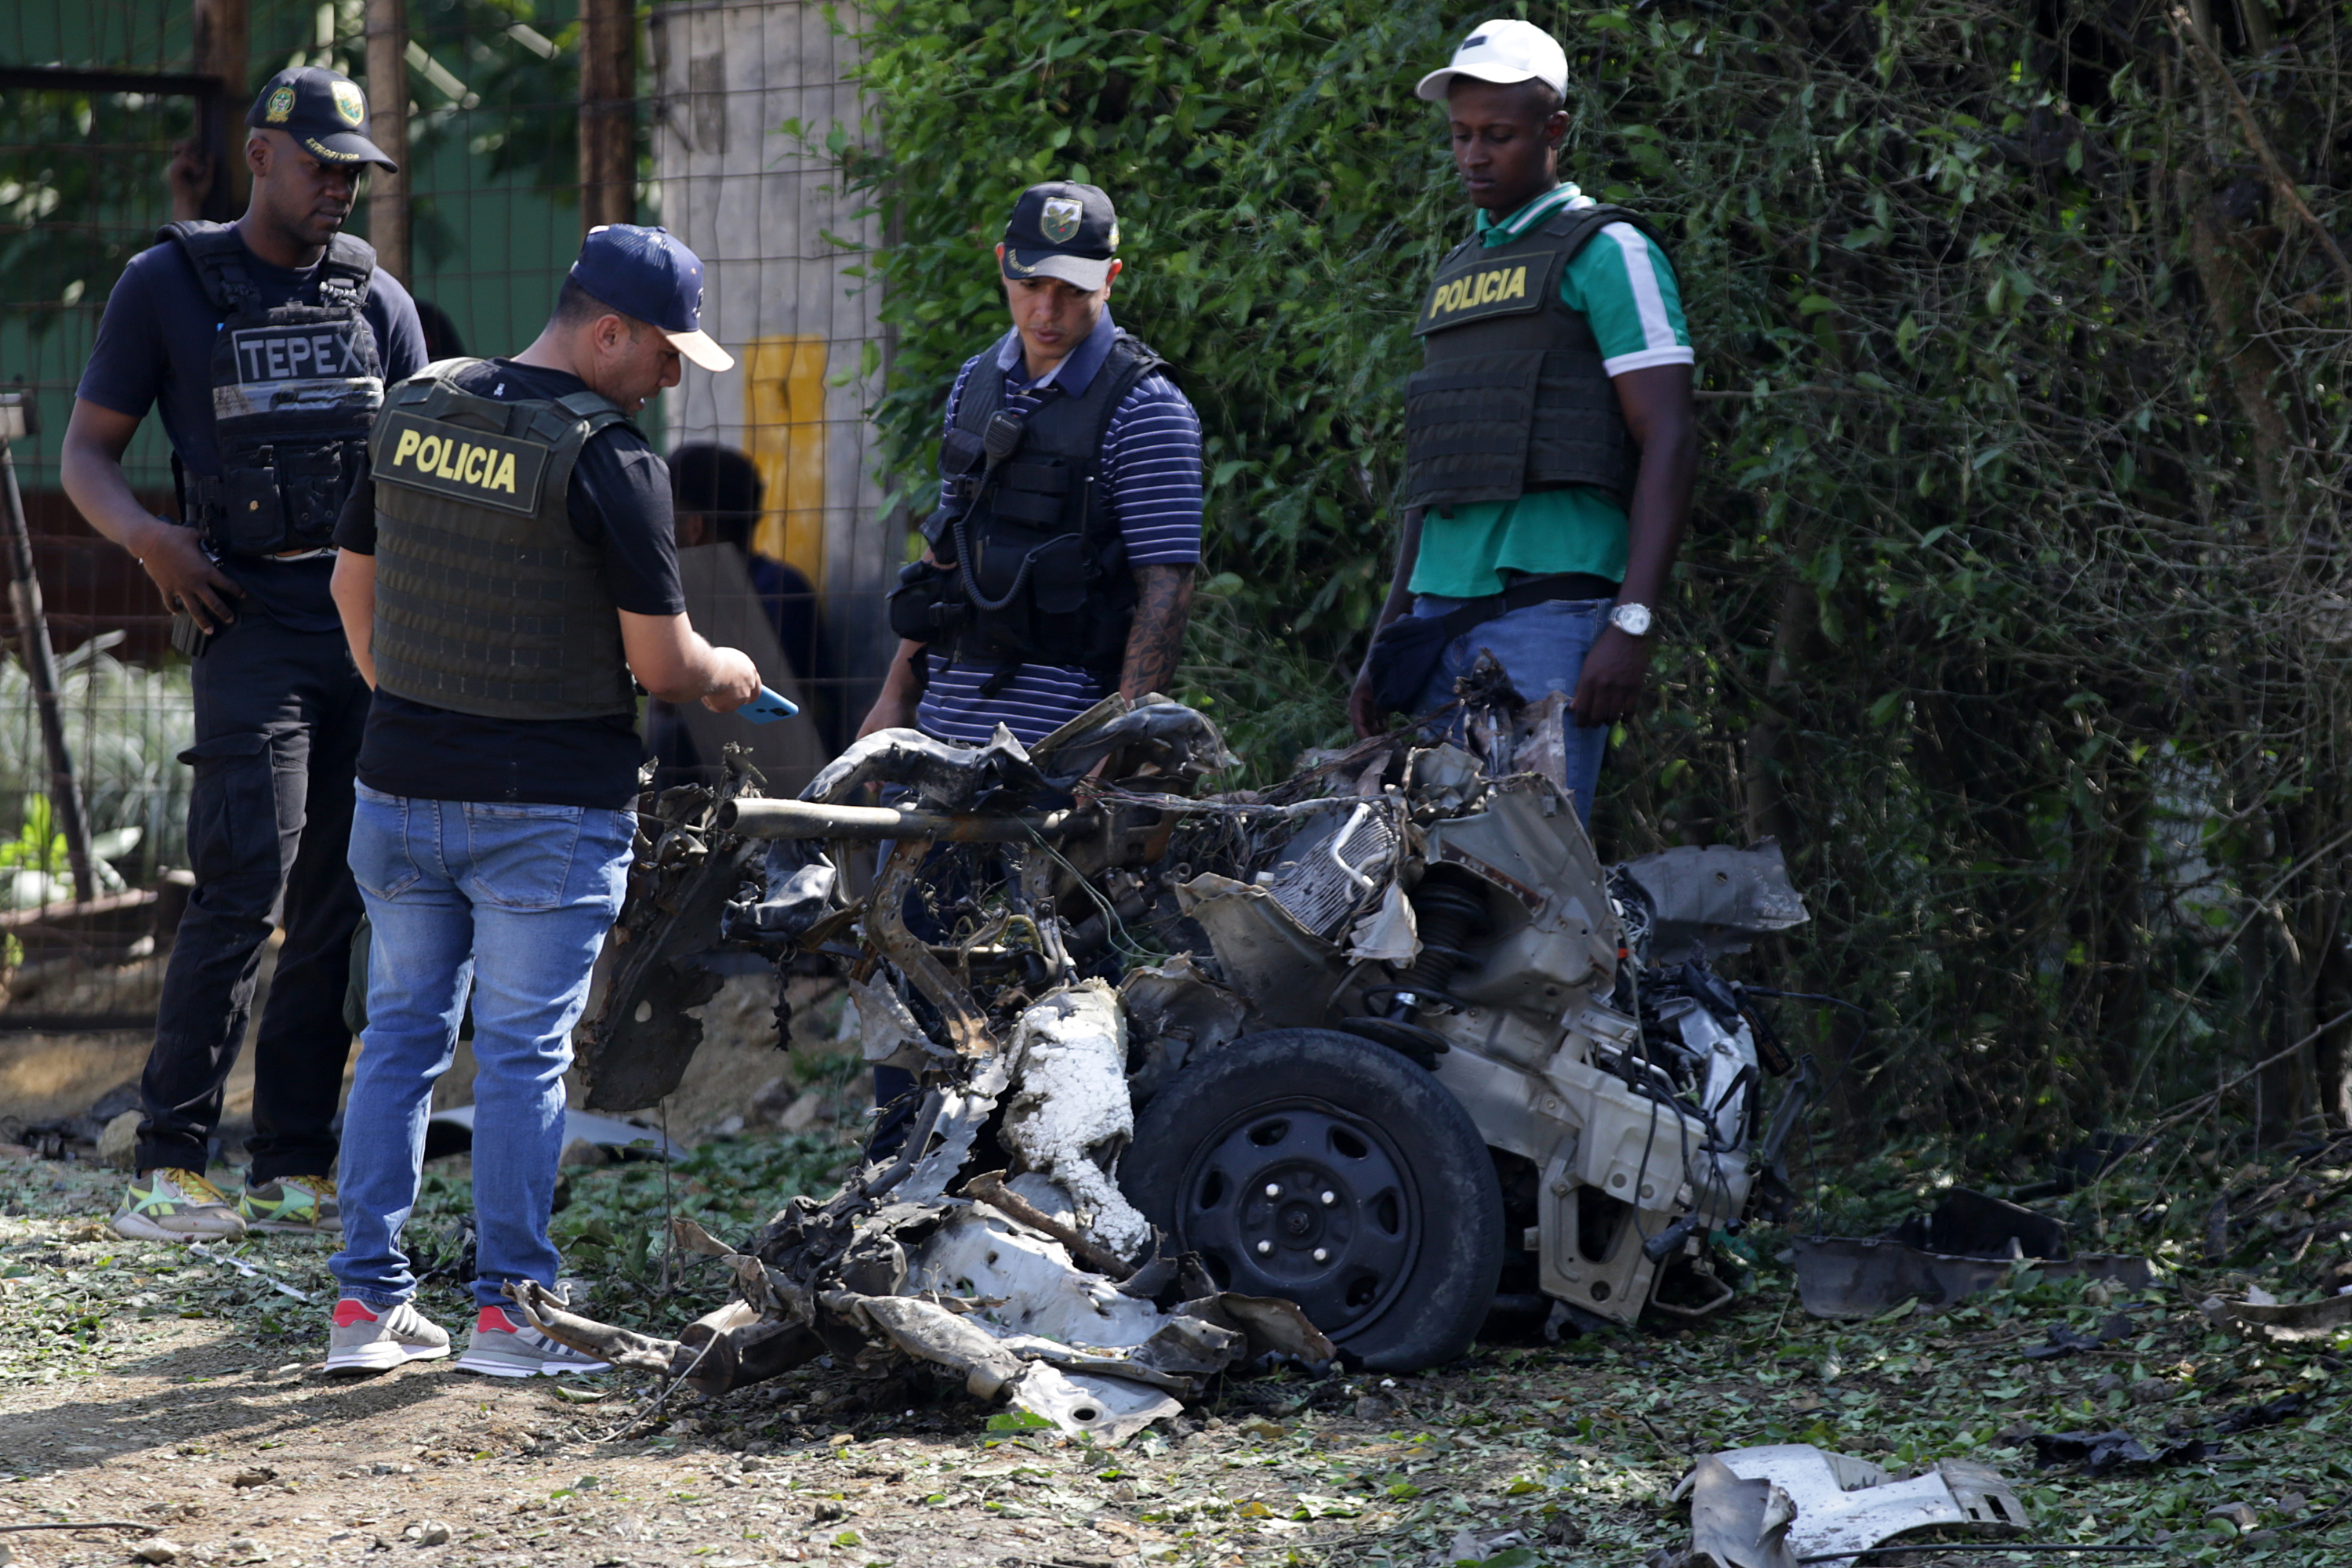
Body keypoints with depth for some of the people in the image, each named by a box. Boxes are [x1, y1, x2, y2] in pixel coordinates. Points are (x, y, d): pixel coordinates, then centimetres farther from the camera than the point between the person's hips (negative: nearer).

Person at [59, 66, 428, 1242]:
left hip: (378, 621, 4)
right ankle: (169, 1165, -12)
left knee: (341, 901, 4)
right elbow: (87, 451, 5)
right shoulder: (169, 286, 4)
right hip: (252, 620, -4)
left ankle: (294, 1169, 10)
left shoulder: (377, 298, 14)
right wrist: (147, 537, -16)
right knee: (246, 884, -16)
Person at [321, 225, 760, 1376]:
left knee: (401, 1033, 13)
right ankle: (509, 1307, 5)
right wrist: (726, 676, 8)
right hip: (551, 805, -6)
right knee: (524, 1053, 2)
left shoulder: (412, 412, 4)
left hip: (400, 791, 6)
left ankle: (367, 1302, 13)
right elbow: (661, 662, -14)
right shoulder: (609, 460, -16)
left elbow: (353, 581, 15)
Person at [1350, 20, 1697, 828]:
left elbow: (1669, 445, -8)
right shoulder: (1457, 273, 23)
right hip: (1442, 613, 7)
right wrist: (1387, 640, 21)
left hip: (1550, 607, -7)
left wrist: (1632, 625, -18)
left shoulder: (1606, 253, 0)